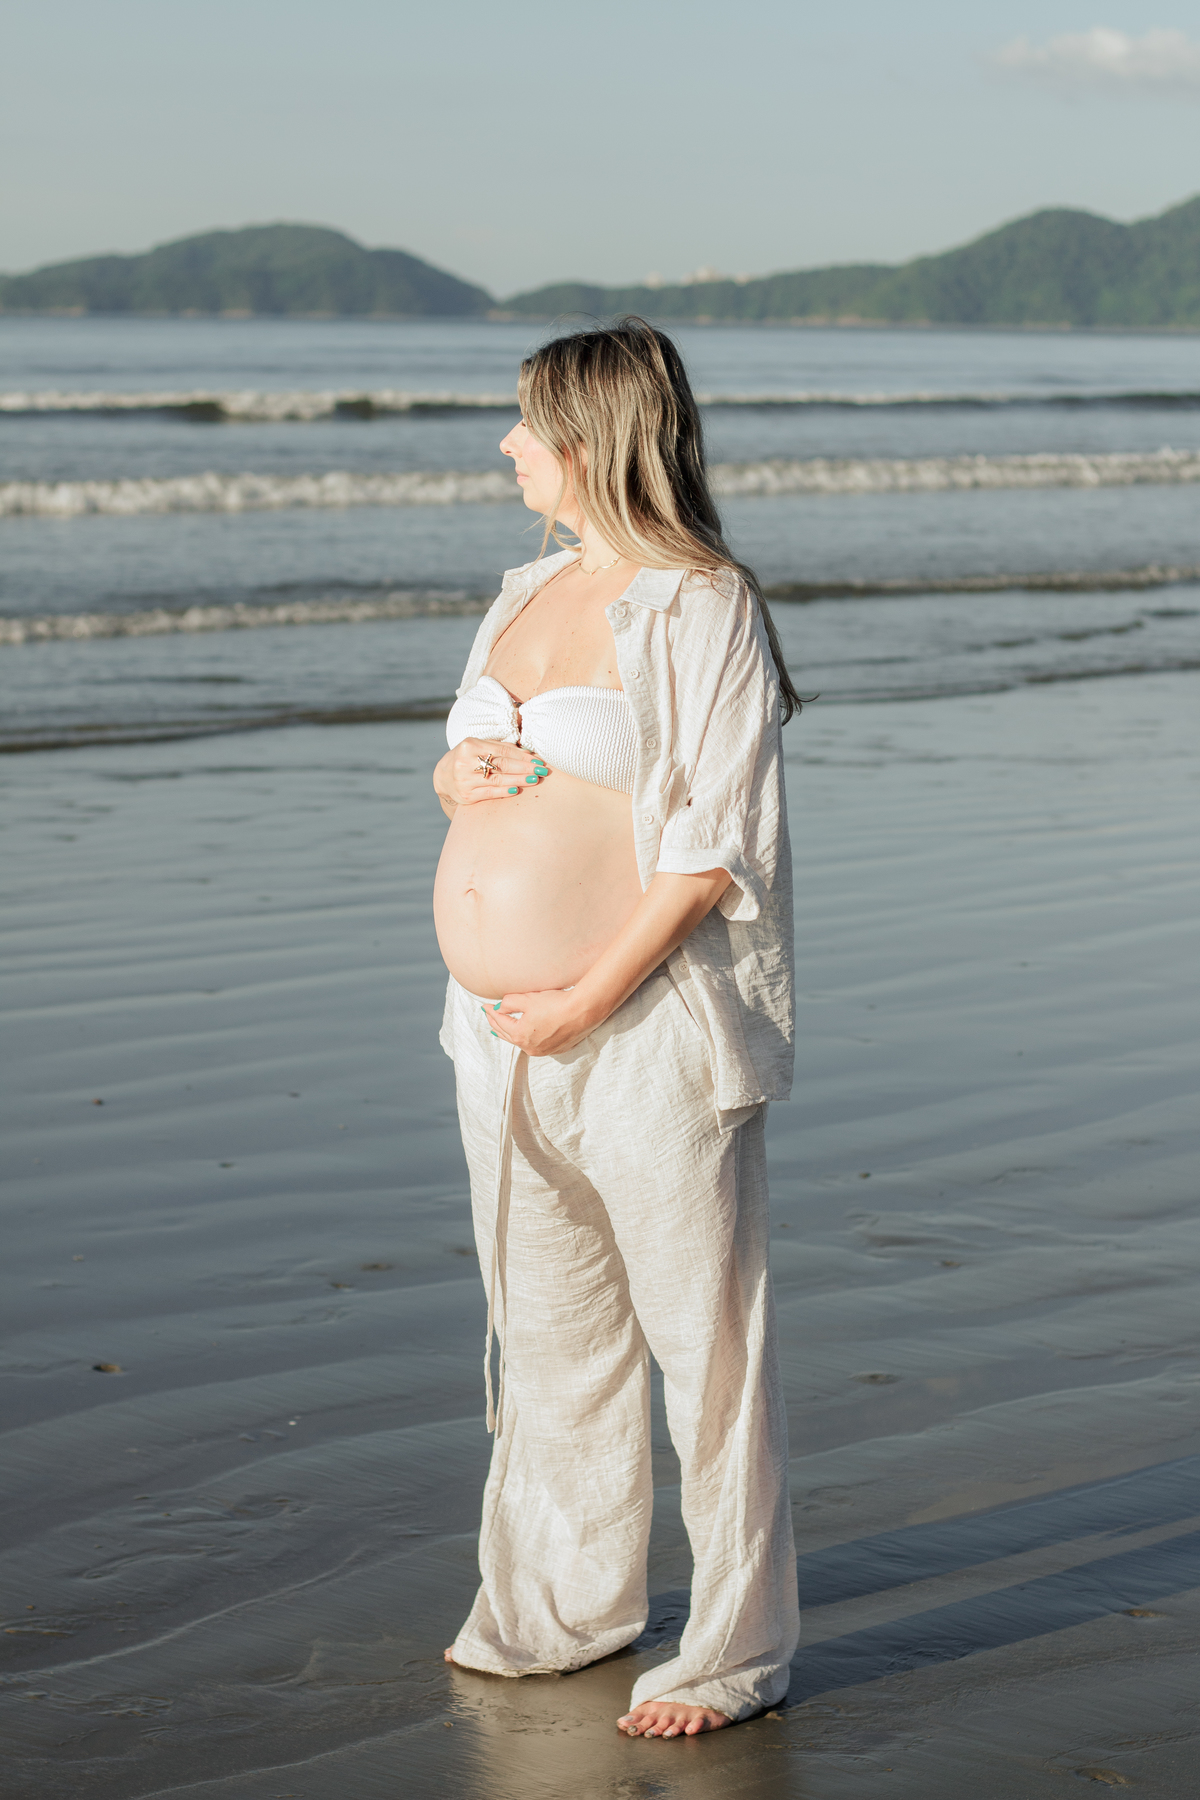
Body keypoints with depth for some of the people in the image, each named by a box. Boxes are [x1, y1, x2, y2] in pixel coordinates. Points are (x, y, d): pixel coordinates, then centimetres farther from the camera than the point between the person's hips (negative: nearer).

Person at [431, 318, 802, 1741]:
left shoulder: (702, 608, -11)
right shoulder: (530, 593, 13)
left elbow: (716, 844, -16)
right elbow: (458, 771, 23)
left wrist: (589, 999, -18)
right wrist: (464, 775, -2)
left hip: (648, 1031, -8)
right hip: (505, 1035, 8)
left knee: (703, 1342, 1)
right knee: (545, 1335, 18)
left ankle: (737, 1651, 13)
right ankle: (563, 1611, 33)